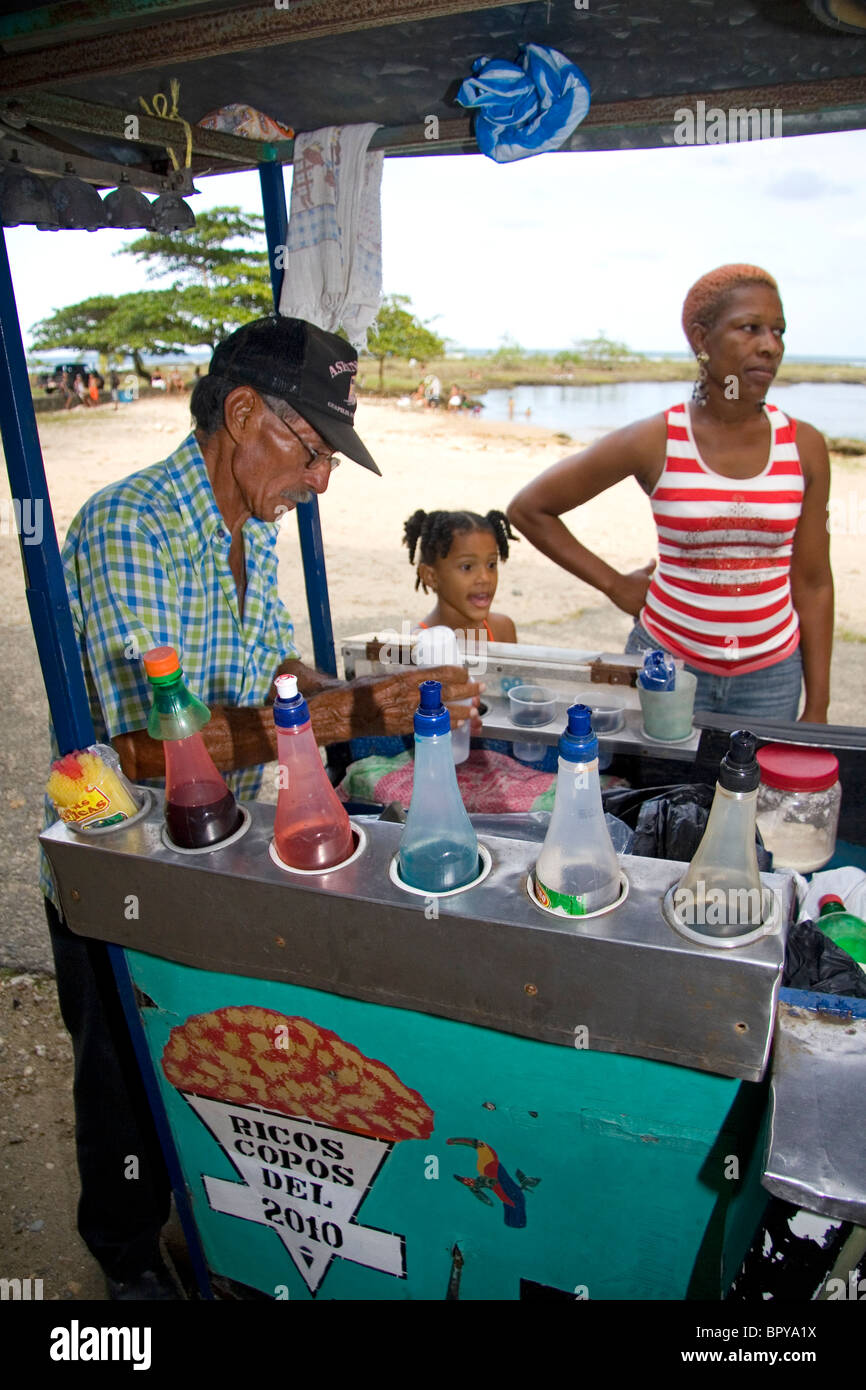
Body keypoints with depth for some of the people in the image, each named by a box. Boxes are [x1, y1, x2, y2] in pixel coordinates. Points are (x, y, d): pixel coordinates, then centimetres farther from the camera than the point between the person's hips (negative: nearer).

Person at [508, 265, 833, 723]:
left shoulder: (804, 446, -2)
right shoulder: (655, 442, -11)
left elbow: (813, 584, 2)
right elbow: (528, 508, -4)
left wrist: (817, 708, 2)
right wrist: (614, 584, -4)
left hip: (771, 675, 3)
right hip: (667, 663, -2)